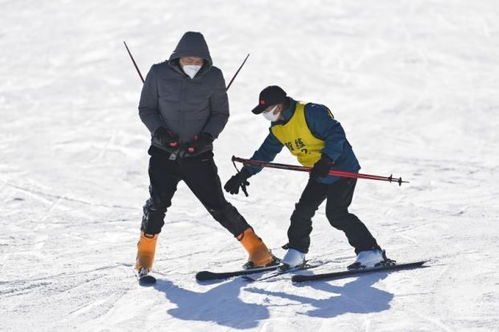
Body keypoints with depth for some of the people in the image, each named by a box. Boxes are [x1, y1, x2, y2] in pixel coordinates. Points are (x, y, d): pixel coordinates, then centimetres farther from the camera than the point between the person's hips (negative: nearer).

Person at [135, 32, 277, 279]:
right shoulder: (159, 74, -6)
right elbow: (146, 109, 4)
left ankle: (259, 252, 7)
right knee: (158, 202, -13)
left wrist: (208, 135, -14)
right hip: (164, 153, 0)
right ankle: (144, 258, 5)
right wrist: (158, 130, -15)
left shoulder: (213, 77, -5)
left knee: (217, 205, -3)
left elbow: (221, 113, 4)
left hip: (198, 155, 0)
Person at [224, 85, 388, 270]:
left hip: (342, 169, -8)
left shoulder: (311, 113, -21)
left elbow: (336, 134, -26)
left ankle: (371, 252, -13)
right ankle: (296, 253, 20)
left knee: (336, 213, -17)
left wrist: (326, 160, -33)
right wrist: (243, 175, 13)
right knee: (302, 211, 3)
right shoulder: (278, 129, 7)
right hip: (319, 175, 8)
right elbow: (264, 153, 16)